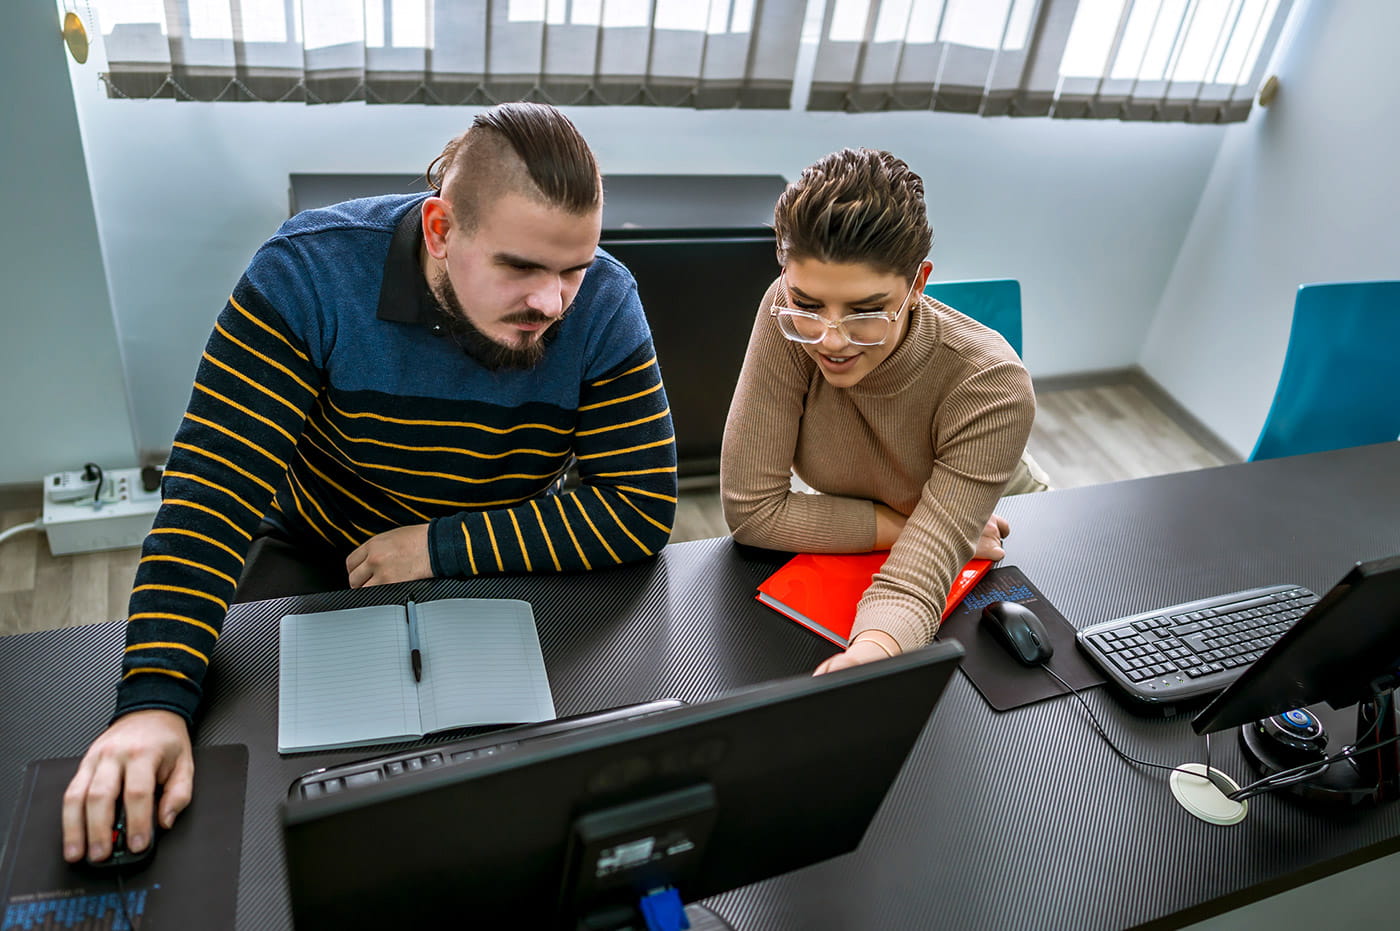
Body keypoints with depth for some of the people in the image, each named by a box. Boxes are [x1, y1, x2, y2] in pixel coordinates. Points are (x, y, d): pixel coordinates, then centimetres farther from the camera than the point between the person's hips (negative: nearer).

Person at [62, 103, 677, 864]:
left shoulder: (602, 306, -22)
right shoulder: (310, 271, -25)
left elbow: (644, 509, -23)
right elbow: (215, 487, -29)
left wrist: (441, 548, -24)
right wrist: (154, 700, -39)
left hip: (503, 563, 1)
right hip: (319, 552, 0)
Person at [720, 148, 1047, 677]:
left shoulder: (991, 388, -32)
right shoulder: (791, 318, -27)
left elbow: (913, 585, -39)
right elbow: (750, 509, -25)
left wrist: (867, 657, -61)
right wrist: (910, 526, -26)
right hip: (842, 568, 1)